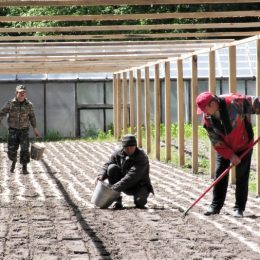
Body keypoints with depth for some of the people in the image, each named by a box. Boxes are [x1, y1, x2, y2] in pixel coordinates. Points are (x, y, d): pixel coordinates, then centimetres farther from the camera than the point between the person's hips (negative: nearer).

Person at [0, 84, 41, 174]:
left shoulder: (29, 105, -5)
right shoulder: (10, 103, -9)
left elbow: (32, 117, 7)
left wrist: (35, 129, 7)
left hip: (24, 130, 0)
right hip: (13, 130, 0)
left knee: (24, 149, -12)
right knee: (11, 150, 0)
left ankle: (24, 168, 0)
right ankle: (14, 161, 32)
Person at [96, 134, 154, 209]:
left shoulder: (142, 157, -24)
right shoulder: (118, 154, -8)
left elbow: (131, 177, -33)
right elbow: (107, 165, -1)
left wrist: (115, 187, -39)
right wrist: (102, 175, -25)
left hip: (139, 186, -5)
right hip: (126, 187, 5)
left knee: (140, 200, -37)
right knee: (112, 168, -20)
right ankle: (118, 201, -13)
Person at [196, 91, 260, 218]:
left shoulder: (234, 102, -30)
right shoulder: (207, 118, -14)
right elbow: (216, 141, -10)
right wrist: (230, 155, -17)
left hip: (243, 145, -3)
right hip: (223, 148, 4)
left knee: (242, 177, -1)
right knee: (220, 175, 2)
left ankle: (239, 208, 6)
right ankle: (215, 206, 12)